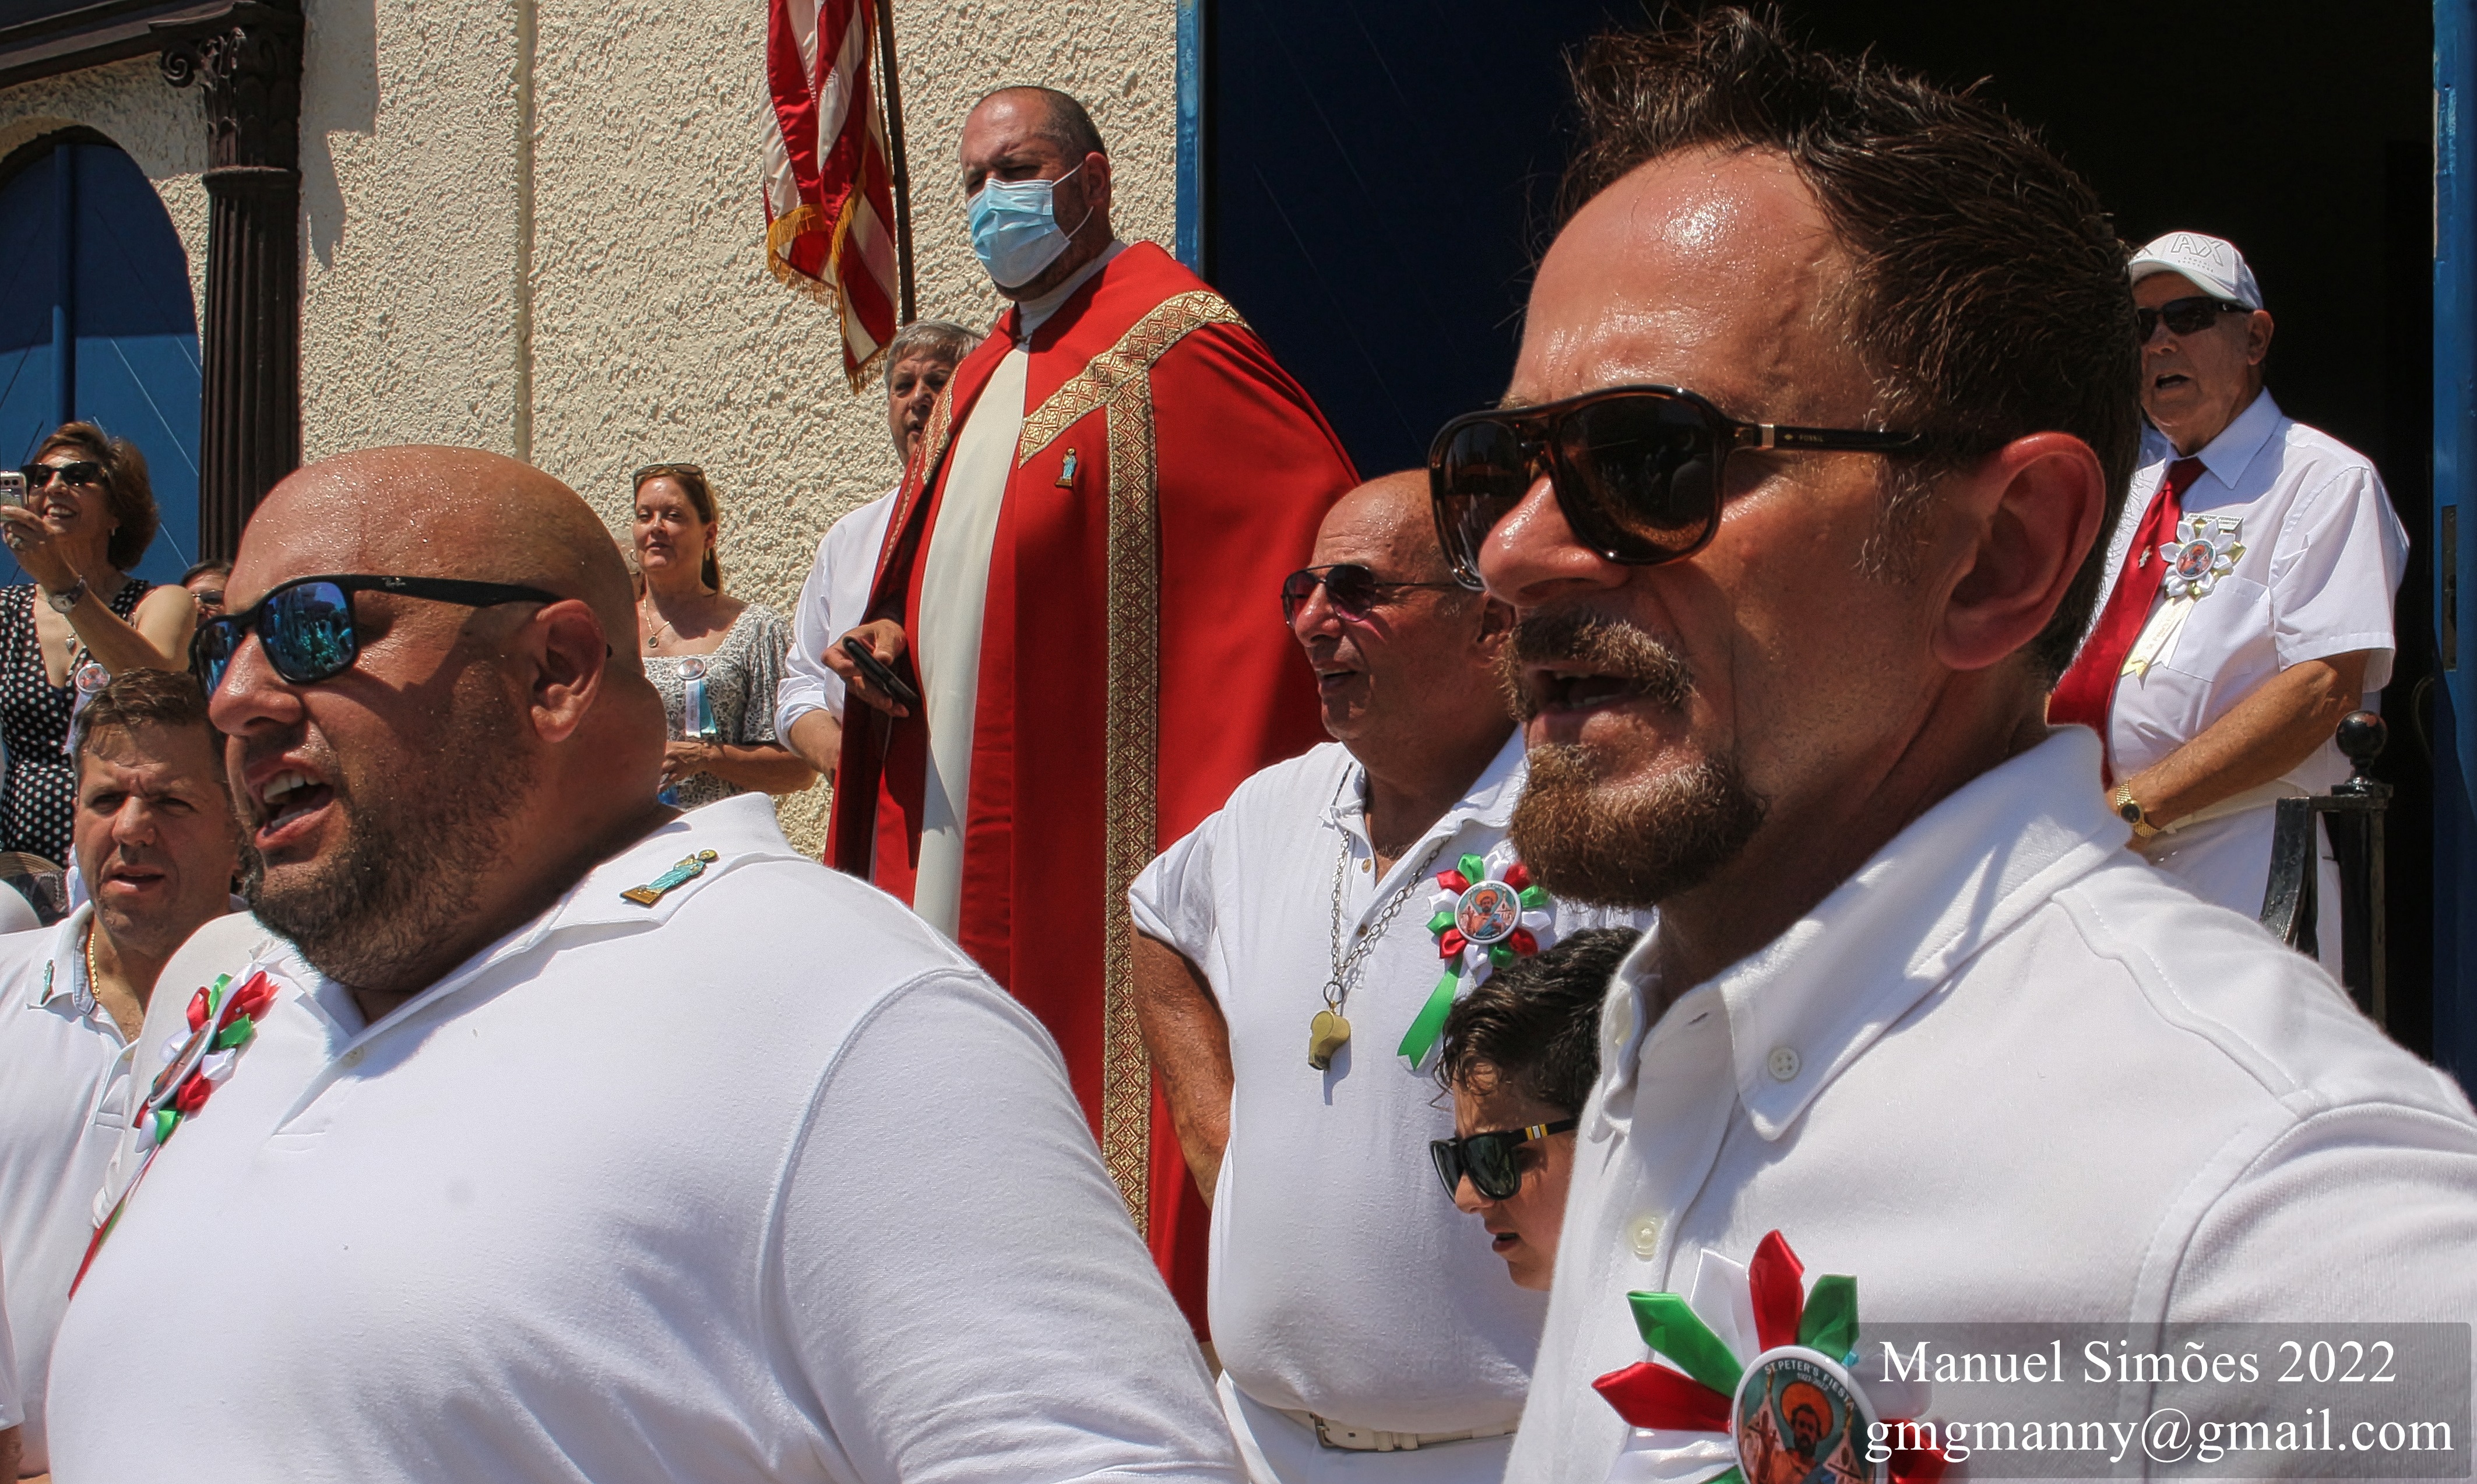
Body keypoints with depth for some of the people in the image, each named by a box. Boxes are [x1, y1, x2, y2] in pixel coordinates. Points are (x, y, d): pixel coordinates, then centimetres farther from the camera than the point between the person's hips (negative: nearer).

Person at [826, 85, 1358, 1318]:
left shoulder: (1172, 345, -8)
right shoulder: (984, 377, 18)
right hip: (950, 823, 8)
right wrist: (892, 642, 6)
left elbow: (1332, 540, -14)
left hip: (1088, 836, -8)